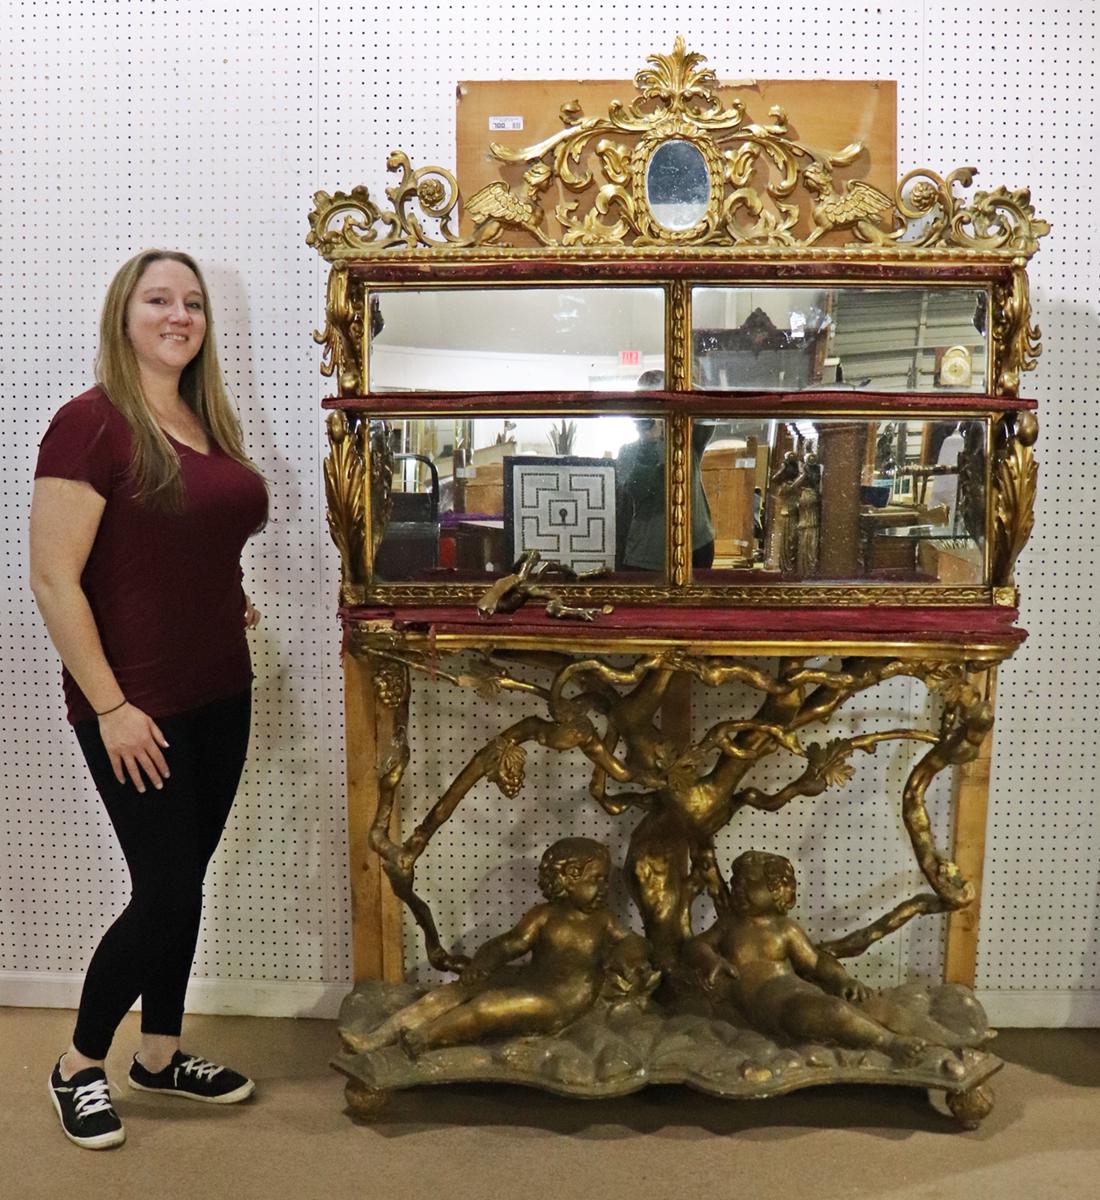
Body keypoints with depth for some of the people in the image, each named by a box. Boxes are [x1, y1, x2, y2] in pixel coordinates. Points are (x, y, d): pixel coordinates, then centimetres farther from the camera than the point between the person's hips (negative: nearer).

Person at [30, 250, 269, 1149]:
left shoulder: (210, 425, 10)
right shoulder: (91, 423, -13)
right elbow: (53, 580, -16)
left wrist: (228, 603, 6)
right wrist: (110, 706, -18)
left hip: (219, 695, 7)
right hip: (137, 708, -7)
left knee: (185, 880, 15)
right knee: (166, 892, -1)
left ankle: (161, 1056, 34)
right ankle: (79, 1066, 25)